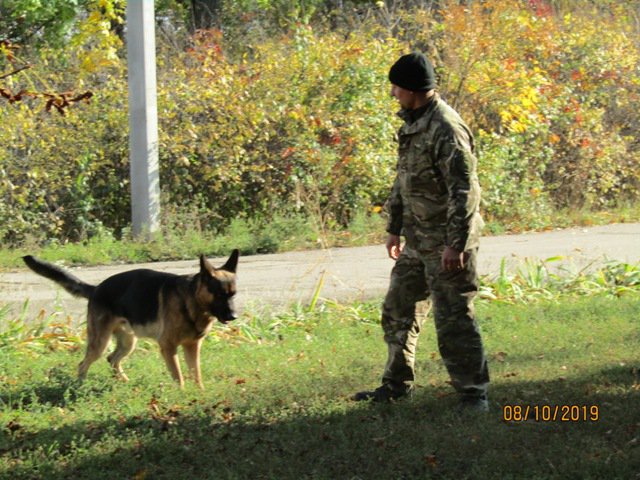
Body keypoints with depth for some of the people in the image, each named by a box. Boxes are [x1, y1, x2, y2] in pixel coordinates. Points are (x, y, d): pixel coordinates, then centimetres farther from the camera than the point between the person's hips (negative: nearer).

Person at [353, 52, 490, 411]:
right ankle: (397, 384, 28)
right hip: (417, 241, 10)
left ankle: (474, 392, 0)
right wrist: (395, 228, 22)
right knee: (398, 310, 16)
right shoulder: (412, 123, 11)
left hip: (446, 244, -10)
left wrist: (456, 244, -26)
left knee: (454, 319, -7)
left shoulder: (446, 129, -20)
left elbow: (465, 191, -24)